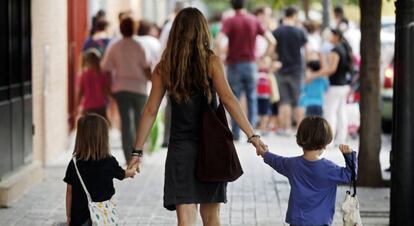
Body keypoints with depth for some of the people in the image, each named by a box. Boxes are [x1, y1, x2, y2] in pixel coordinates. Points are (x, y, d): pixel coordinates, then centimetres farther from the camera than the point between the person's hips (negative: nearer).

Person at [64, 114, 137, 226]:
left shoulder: (74, 164, -6)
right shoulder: (109, 163, -7)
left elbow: (69, 191, -1)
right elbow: (122, 174, 14)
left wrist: (69, 216, 10)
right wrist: (132, 171, 38)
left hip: (79, 217, 1)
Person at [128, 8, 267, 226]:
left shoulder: (164, 67, 3)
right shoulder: (211, 62, -3)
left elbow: (151, 110, 2)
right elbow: (228, 99, -14)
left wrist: (137, 151, 7)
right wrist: (252, 135, -15)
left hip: (180, 148, 1)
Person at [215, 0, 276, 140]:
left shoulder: (229, 22, -7)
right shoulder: (254, 21, 3)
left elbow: (218, 42, -22)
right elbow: (272, 41, -1)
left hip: (234, 65, -2)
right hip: (251, 64, 2)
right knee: (252, 99, 10)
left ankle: (235, 134, 5)